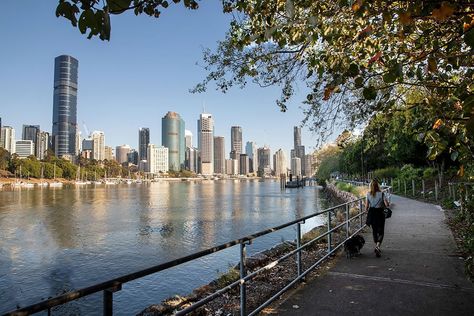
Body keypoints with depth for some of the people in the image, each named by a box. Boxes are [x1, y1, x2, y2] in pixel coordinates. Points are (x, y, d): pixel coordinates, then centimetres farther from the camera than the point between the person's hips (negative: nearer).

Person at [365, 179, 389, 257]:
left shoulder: (368, 194, -4)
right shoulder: (381, 194, -10)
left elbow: (366, 207, -3)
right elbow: (387, 204, -14)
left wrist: (367, 212, 15)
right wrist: (383, 206, 8)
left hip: (371, 213, 3)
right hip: (380, 213, -3)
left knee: (374, 231, 18)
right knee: (380, 232, 5)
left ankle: (377, 247, 27)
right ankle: (377, 246, -15)